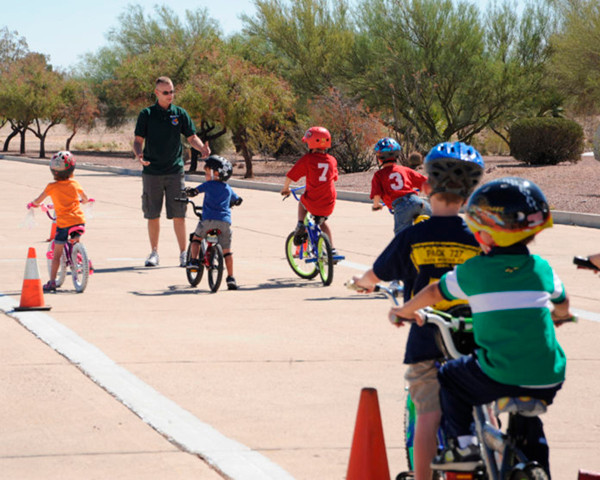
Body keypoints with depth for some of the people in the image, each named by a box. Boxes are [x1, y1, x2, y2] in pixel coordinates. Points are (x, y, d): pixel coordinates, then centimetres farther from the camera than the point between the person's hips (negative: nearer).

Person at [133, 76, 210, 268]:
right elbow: (138, 140, 0)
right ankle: (154, 253, 18)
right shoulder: (146, 114, 2)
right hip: (152, 172, 0)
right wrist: (138, 154, -21)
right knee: (152, 215, 5)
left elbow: (191, 137, 8)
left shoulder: (180, 114, 5)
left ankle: (183, 253, 5)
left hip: (175, 171, 0)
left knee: (178, 215, -2)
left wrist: (202, 148, -13)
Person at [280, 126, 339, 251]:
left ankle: (300, 225, 14)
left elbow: (290, 176, -4)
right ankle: (332, 249, 24)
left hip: (312, 203, -3)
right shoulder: (332, 160, 4)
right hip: (329, 204, 3)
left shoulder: (307, 159, -8)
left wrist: (285, 188, 15)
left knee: (302, 202, 33)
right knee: (322, 222, 32)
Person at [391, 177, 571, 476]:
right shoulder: (541, 268, 7)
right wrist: (559, 314, 48)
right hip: (548, 381, 4)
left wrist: (405, 311, 30)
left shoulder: (473, 271, -3)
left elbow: (433, 294, 11)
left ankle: (462, 444, 12)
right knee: (530, 425, 31)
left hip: (499, 378, -4)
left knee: (449, 378, 22)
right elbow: (562, 305, 25)